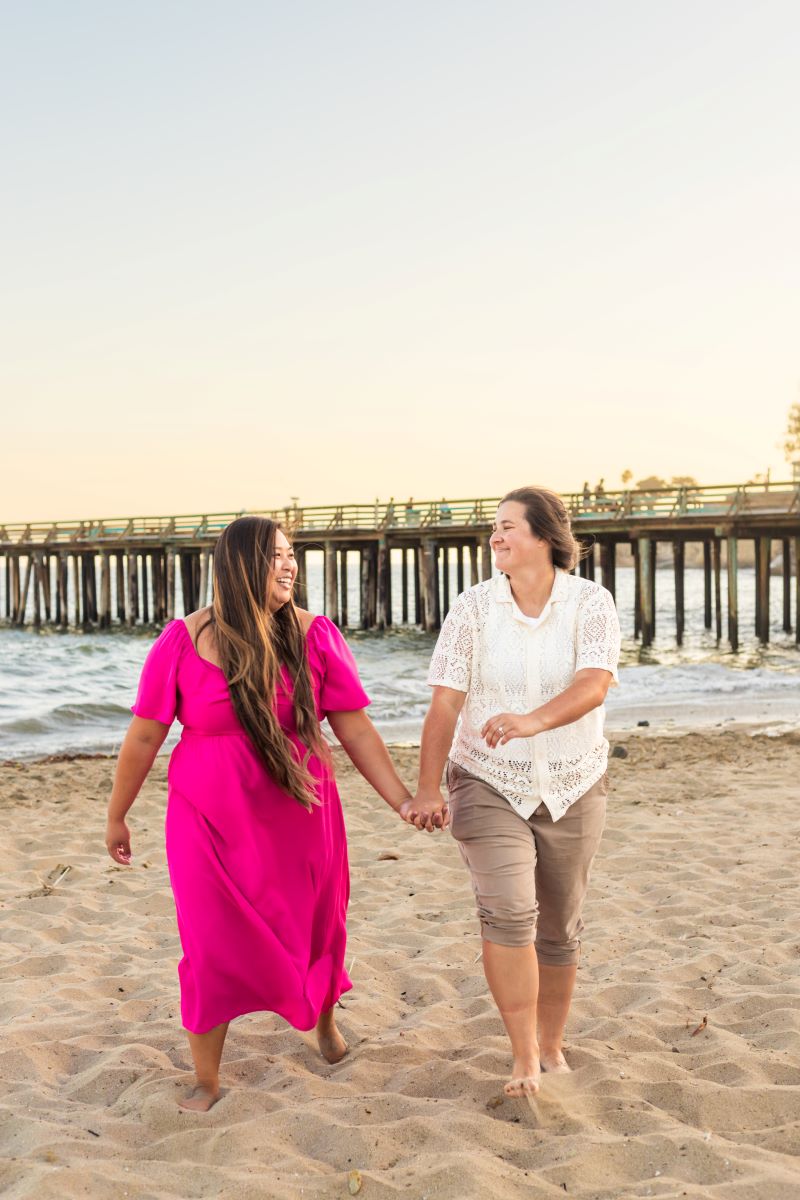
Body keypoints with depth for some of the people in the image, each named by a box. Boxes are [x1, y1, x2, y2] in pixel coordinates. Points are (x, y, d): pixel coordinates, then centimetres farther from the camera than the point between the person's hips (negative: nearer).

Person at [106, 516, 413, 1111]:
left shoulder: (314, 636, -7)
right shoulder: (184, 642, -10)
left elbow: (356, 729, -5)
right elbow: (144, 736, -2)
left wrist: (403, 799, -12)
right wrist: (117, 816, 5)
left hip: (301, 817, 2)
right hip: (212, 823, -2)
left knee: (315, 928, 16)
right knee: (213, 948, 2)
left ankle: (324, 1015, 50)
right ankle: (207, 1079, 25)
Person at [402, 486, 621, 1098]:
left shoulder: (590, 601, -7)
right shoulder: (475, 606, -5)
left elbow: (594, 685, -23)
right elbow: (445, 703, -9)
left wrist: (532, 721, -41)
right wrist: (427, 790, -16)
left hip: (573, 788, 1)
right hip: (489, 786, -1)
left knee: (560, 926, 11)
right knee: (508, 912, -17)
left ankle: (552, 1046, 31)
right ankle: (524, 1060, -4)